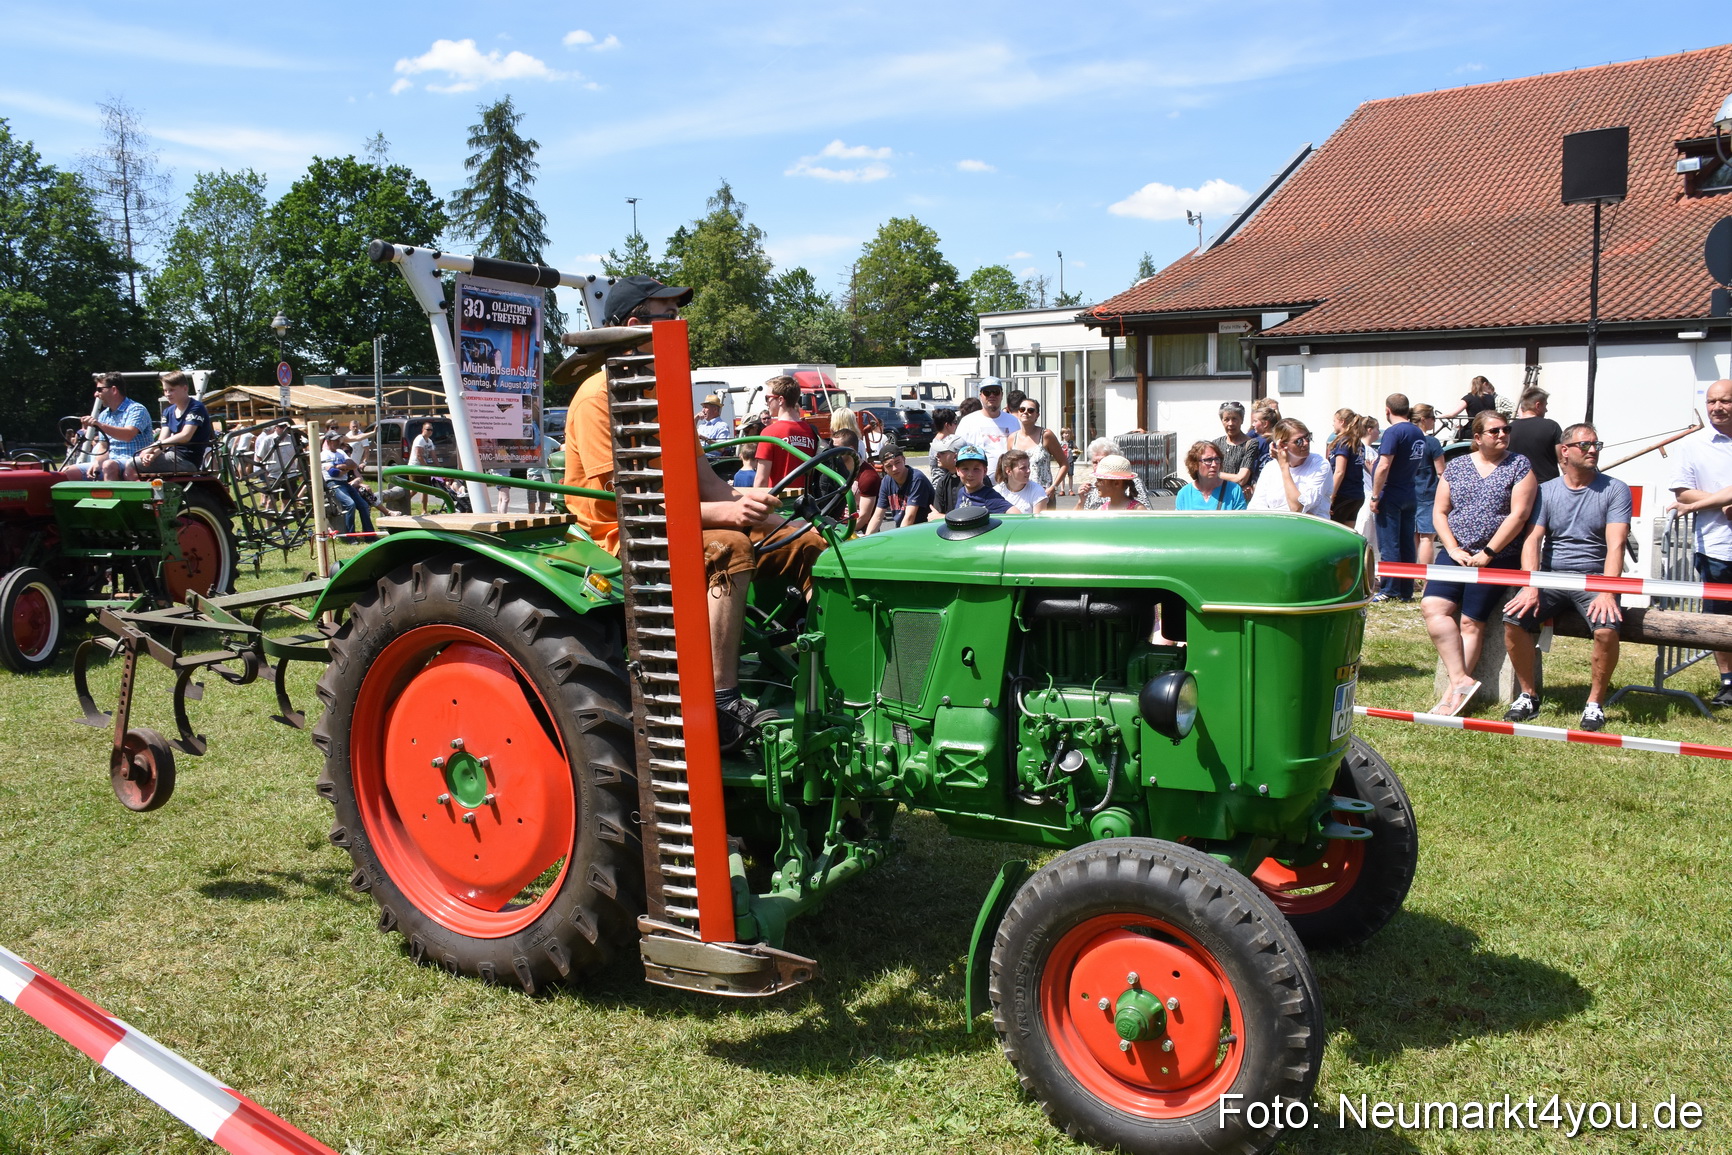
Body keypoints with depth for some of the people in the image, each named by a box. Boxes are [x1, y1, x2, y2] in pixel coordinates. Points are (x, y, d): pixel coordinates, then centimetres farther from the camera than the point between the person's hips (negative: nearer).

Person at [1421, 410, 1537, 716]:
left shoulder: (1520, 466, 0)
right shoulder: (1456, 466, 11)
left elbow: (1518, 515, -8)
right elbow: (1440, 511, 10)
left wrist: (1487, 554, -12)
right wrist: (1453, 549, -4)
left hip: (1497, 558, -4)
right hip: (1456, 553, 4)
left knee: (1472, 622, -8)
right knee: (1433, 605, -17)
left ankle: (1453, 691, -5)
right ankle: (1461, 679, -15)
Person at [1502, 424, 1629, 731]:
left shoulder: (1615, 490, 2)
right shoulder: (1545, 491, 8)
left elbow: (1615, 545, -9)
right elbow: (1532, 539, -2)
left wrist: (1606, 592, -24)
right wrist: (1530, 587, -18)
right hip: (1551, 576, 2)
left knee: (1606, 628, -31)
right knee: (1513, 619, -23)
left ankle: (1595, 702, -9)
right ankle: (1529, 694, -4)